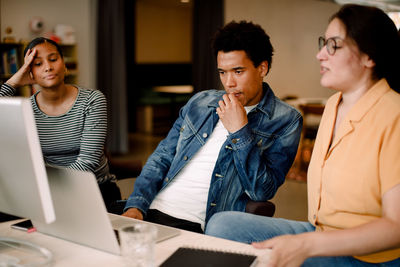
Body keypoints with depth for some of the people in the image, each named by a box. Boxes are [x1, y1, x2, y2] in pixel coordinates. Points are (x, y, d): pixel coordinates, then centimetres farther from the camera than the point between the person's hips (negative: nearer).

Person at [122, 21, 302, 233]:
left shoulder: (285, 120, 1)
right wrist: (137, 204, 1)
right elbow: (163, 156, 16)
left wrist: (239, 131, -11)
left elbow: (262, 191, -7)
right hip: (153, 211, 5)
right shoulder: (200, 102, 16)